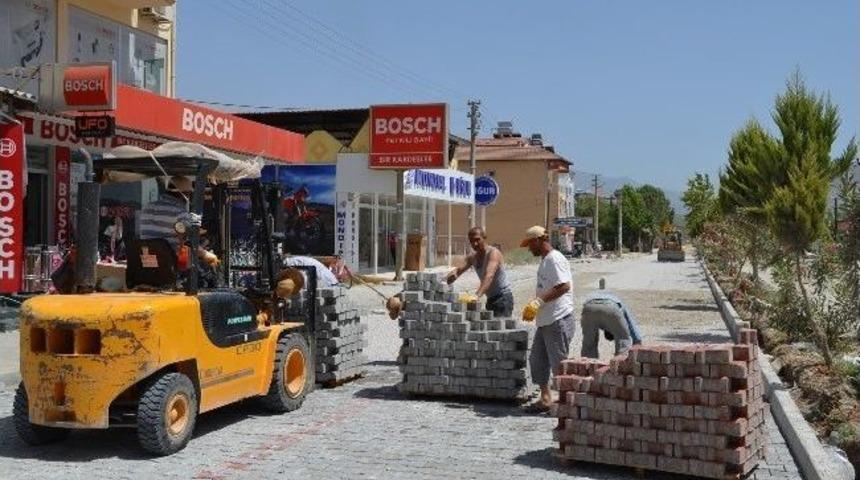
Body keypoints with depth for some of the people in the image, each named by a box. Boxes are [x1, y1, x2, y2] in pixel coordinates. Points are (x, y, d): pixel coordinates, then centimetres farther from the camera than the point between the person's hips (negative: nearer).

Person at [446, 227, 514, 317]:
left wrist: (478, 295, -47)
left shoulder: (493, 253, -18)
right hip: (491, 299, 8)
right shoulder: (473, 258, 8)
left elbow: (489, 276, -33)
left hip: (503, 297, -8)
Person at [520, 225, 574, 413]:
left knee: (559, 363, -3)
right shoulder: (544, 260, 17)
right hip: (545, 320, 10)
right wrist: (533, 305, 13)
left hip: (558, 320, -10)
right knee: (537, 360, 13)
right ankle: (545, 398, 22)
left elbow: (564, 286, -24)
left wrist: (539, 302, -24)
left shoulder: (555, 259, -14)